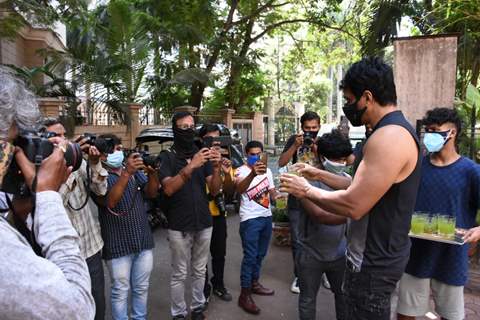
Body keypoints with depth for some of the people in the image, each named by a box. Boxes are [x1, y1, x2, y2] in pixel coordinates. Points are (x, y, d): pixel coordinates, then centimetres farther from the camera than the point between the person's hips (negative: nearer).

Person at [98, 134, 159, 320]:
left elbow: (151, 193, 0)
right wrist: (126, 173, -35)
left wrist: (152, 173, -19)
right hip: (118, 245, -5)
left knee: (141, 288, 18)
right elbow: (109, 202, -25)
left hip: (143, 241, 5)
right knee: (120, 291, 9)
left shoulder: (135, 170, 7)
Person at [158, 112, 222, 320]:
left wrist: (217, 168, -19)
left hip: (204, 223, 4)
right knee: (180, 274, 7)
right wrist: (190, 166, -31)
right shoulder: (167, 157, -5)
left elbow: (214, 190, 0)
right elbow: (169, 189, -20)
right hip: (179, 226, -3)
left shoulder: (203, 155, 5)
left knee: (199, 271, 15)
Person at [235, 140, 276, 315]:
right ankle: (244, 295, 4)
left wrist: (278, 197, -4)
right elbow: (239, 189, -35)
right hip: (250, 219, -7)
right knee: (250, 256, -5)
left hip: (266, 217, 7)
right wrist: (253, 173, -53)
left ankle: (254, 283, 33)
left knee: (260, 254, 17)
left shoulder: (267, 170, 9)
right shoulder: (242, 171, -13)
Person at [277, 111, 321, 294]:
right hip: (296, 199, 0)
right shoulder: (294, 140, 1)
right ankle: (299, 276, 22)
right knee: (297, 241, 8)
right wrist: (295, 146, -19)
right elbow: (281, 163, -7)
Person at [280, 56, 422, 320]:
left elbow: (353, 205, -28)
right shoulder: (392, 132, 10)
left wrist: (307, 191, -14)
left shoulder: (390, 137, -25)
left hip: (373, 262, -10)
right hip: (379, 254, 10)